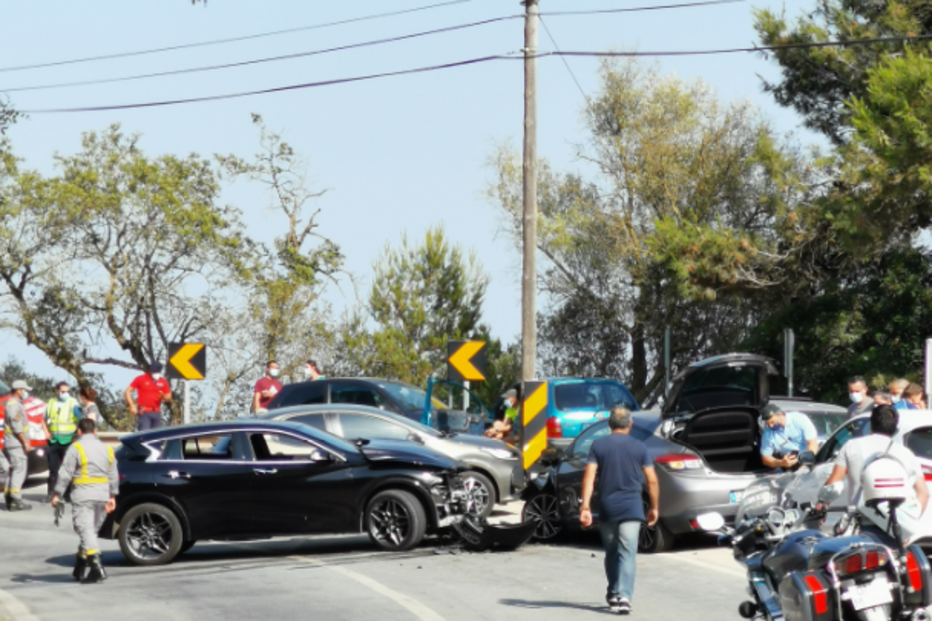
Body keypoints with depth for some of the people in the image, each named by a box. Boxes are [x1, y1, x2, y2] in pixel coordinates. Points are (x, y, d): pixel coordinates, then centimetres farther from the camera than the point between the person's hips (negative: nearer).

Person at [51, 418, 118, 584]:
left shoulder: (76, 448, -5)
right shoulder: (106, 449, 14)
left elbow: (65, 473, -9)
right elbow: (113, 475, 16)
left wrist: (57, 494, -4)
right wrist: (113, 496, 21)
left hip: (83, 496, -6)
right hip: (102, 495, 6)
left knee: (86, 529, -11)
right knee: (92, 530, 15)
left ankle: (96, 566, -26)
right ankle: (80, 569, 21)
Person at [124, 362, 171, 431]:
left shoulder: (163, 382, 9)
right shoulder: (140, 379, -2)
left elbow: (168, 398, 13)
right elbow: (127, 392, -2)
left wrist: (163, 396, -12)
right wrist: (132, 406, -14)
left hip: (156, 413, 5)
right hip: (144, 412, -5)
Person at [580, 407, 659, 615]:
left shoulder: (598, 446, 2)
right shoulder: (639, 448, 2)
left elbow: (589, 477, -7)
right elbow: (652, 481, 2)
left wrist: (585, 507, -10)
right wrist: (654, 507, 12)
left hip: (607, 508, 1)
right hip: (631, 508, -1)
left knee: (611, 552, 17)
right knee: (627, 553, -6)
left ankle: (613, 594, 26)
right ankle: (624, 596, -19)